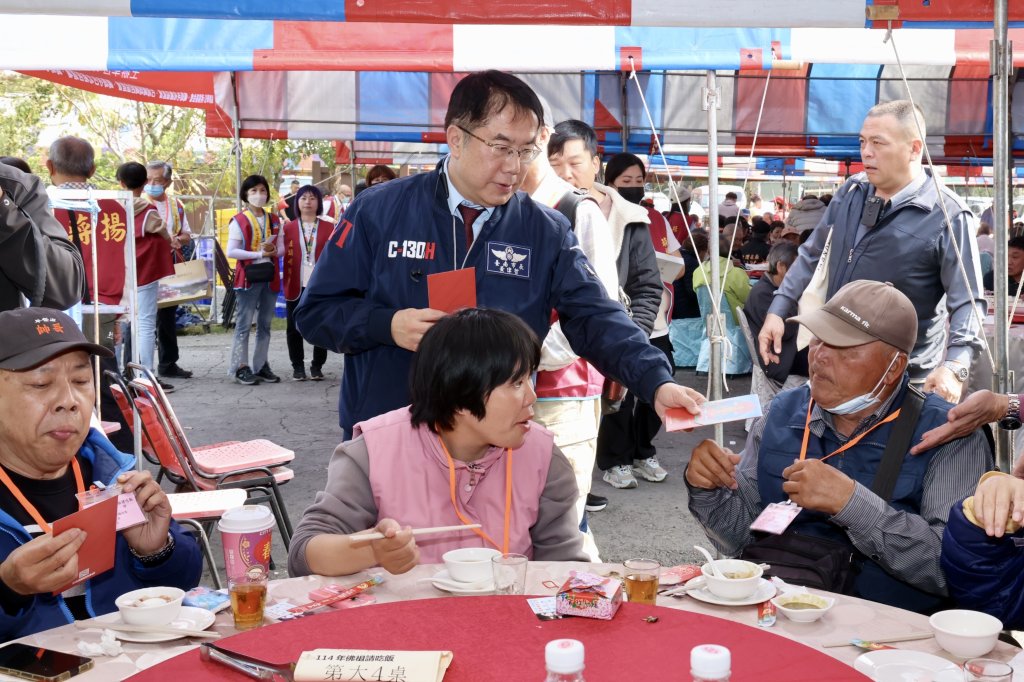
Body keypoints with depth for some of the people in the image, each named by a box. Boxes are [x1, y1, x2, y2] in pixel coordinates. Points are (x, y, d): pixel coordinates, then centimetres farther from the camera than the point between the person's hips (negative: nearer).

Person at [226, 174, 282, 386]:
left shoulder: (274, 220, 12)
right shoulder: (239, 221, -4)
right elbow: (231, 251, -10)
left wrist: (273, 251, -10)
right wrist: (259, 253, -16)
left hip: (270, 277, 5)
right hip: (248, 277, -5)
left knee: (265, 324, 9)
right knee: (244, 324, -4)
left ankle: (261, 365, 17)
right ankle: (240, 367, 1)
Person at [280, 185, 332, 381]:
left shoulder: (329, 228, 5)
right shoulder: (287, 229, 7)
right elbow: (278, 252, 1)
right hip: (296, 286, 1)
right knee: (294, 328, 5)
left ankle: (317, 366, 17)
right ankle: (298, 366, 17)